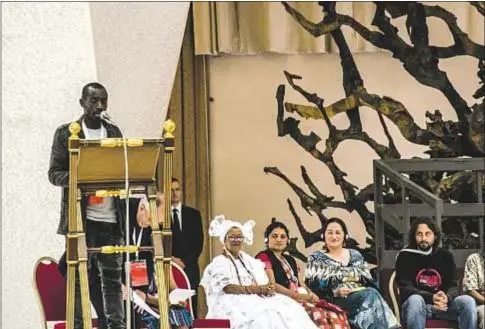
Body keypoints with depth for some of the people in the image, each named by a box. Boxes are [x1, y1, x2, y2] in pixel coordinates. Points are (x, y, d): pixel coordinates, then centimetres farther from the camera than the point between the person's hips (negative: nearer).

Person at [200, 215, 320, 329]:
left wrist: (268, 289, -11)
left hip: (255, 300, 6)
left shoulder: (250, 261, 23)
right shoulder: (219, 263, 3)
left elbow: (263, 284, 15)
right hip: (232, 305, -6)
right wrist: (258, 289, -19)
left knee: (291, 310, -20)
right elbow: (228, 288, -13)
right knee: (263, 317, -36)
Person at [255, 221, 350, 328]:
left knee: (336, 314, -20)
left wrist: (311, 294, -2)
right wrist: (296, 295, -20)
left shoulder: (290, 260, 29)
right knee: (319, 314, -34)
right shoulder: (263, 257, 3)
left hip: (300, 298, 8)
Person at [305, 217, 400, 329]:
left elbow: (370, 282, 17)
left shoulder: (355, 255, 21)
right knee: (370, 295, -32)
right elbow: (311, 288, 0)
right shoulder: (316, 258, 10)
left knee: (372, 294, -32)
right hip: (336, 302, -4)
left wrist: (371, 292, -5)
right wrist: (335, 293, -15)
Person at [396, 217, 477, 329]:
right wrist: (432, 298, -28)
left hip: (442, 305, 3)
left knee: (468, 301, -24)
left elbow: (453, 286, 4)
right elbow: (405, 288, -10)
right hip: (415, 305, -3)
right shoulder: (405, 256, -1)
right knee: (415, 299, -38)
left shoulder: (445, 256, 10)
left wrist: (447, 298, -23)